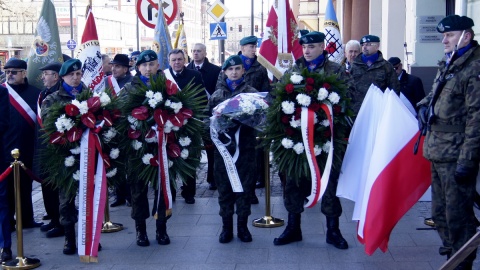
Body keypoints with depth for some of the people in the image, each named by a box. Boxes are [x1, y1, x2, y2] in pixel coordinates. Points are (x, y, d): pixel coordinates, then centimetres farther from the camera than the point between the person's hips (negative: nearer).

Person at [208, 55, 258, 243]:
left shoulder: (252, 92, 5)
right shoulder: (216, 95, 10)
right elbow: (209, 117, 9)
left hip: (245, 145, -1)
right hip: (223, 145, 1)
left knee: (245, 186, 4)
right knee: (224, 187, 5)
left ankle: (242, 226, 15)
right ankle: (227, 226, 14)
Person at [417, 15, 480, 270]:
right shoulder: (447, 66, 17)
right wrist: (424, 106, 10)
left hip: (456, 154, -10)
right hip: (437, 152, 10)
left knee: (457, 215, -4)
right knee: (440, 212, 19)